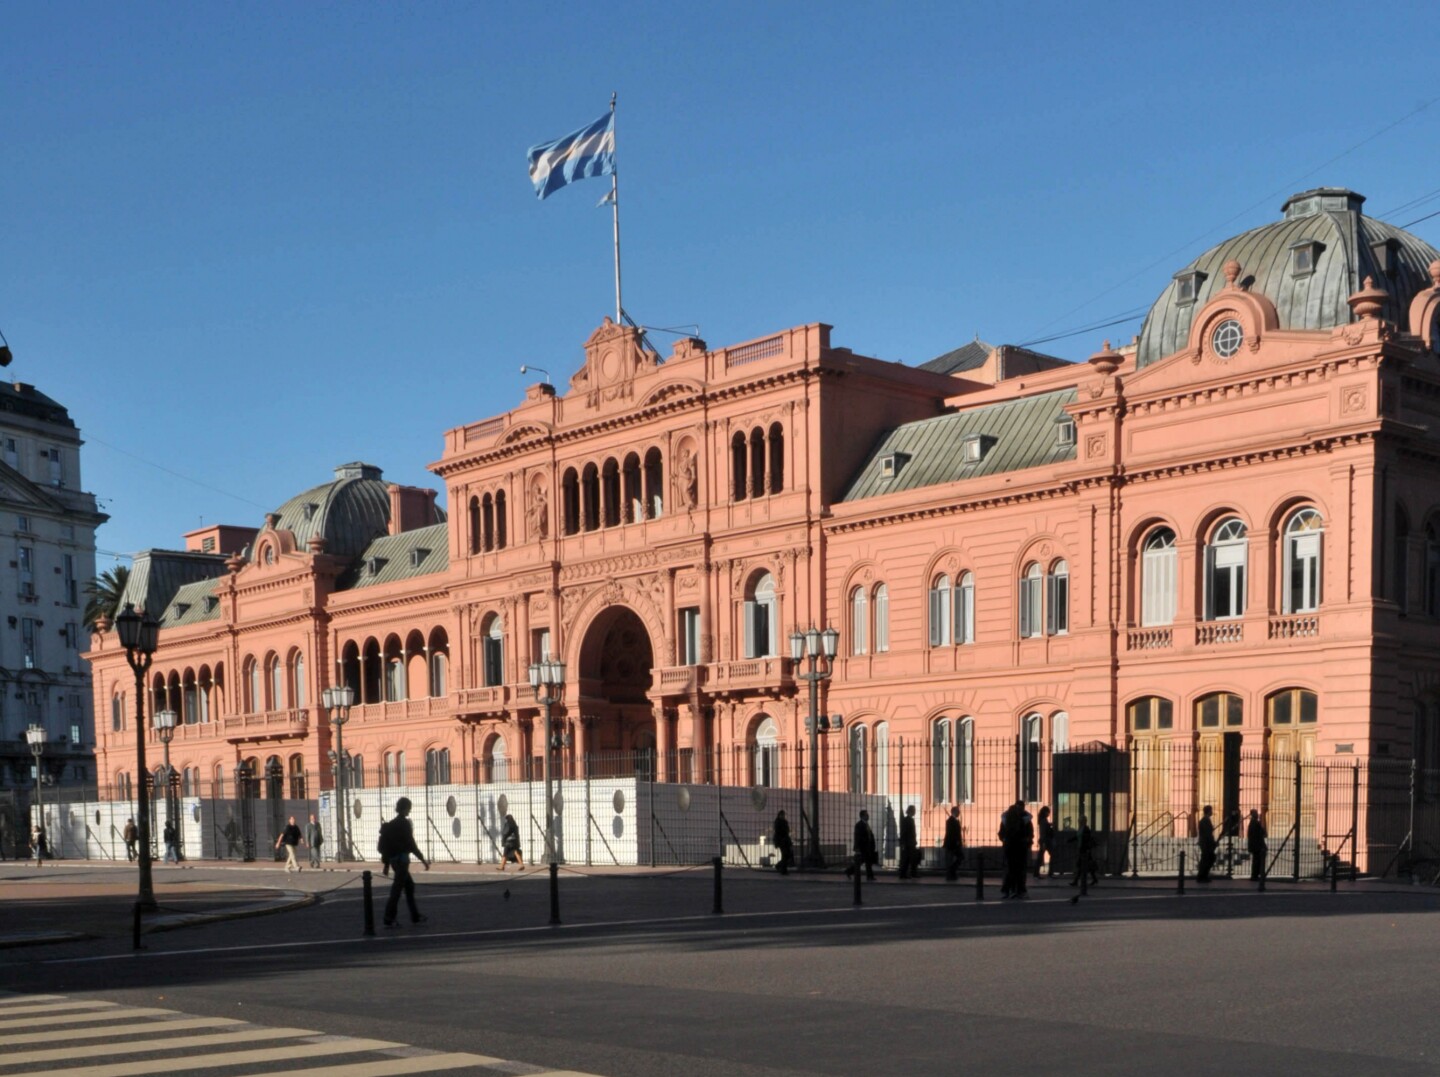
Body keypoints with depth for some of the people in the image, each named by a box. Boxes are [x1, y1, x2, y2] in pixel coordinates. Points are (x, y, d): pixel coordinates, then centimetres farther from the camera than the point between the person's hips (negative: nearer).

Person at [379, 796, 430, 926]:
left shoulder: (391, 824, 13)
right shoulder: (405, 823, -13)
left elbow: (385, 844, 16)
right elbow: (411, 844, -17)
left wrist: (386, 863, 21)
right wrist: (423, 860, -12)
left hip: (394, 860, 9)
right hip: (402, 859, -9)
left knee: (409, 886, 16)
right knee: (397, 890, -5)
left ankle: (415, 916, 20)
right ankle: (389, 919, -4)